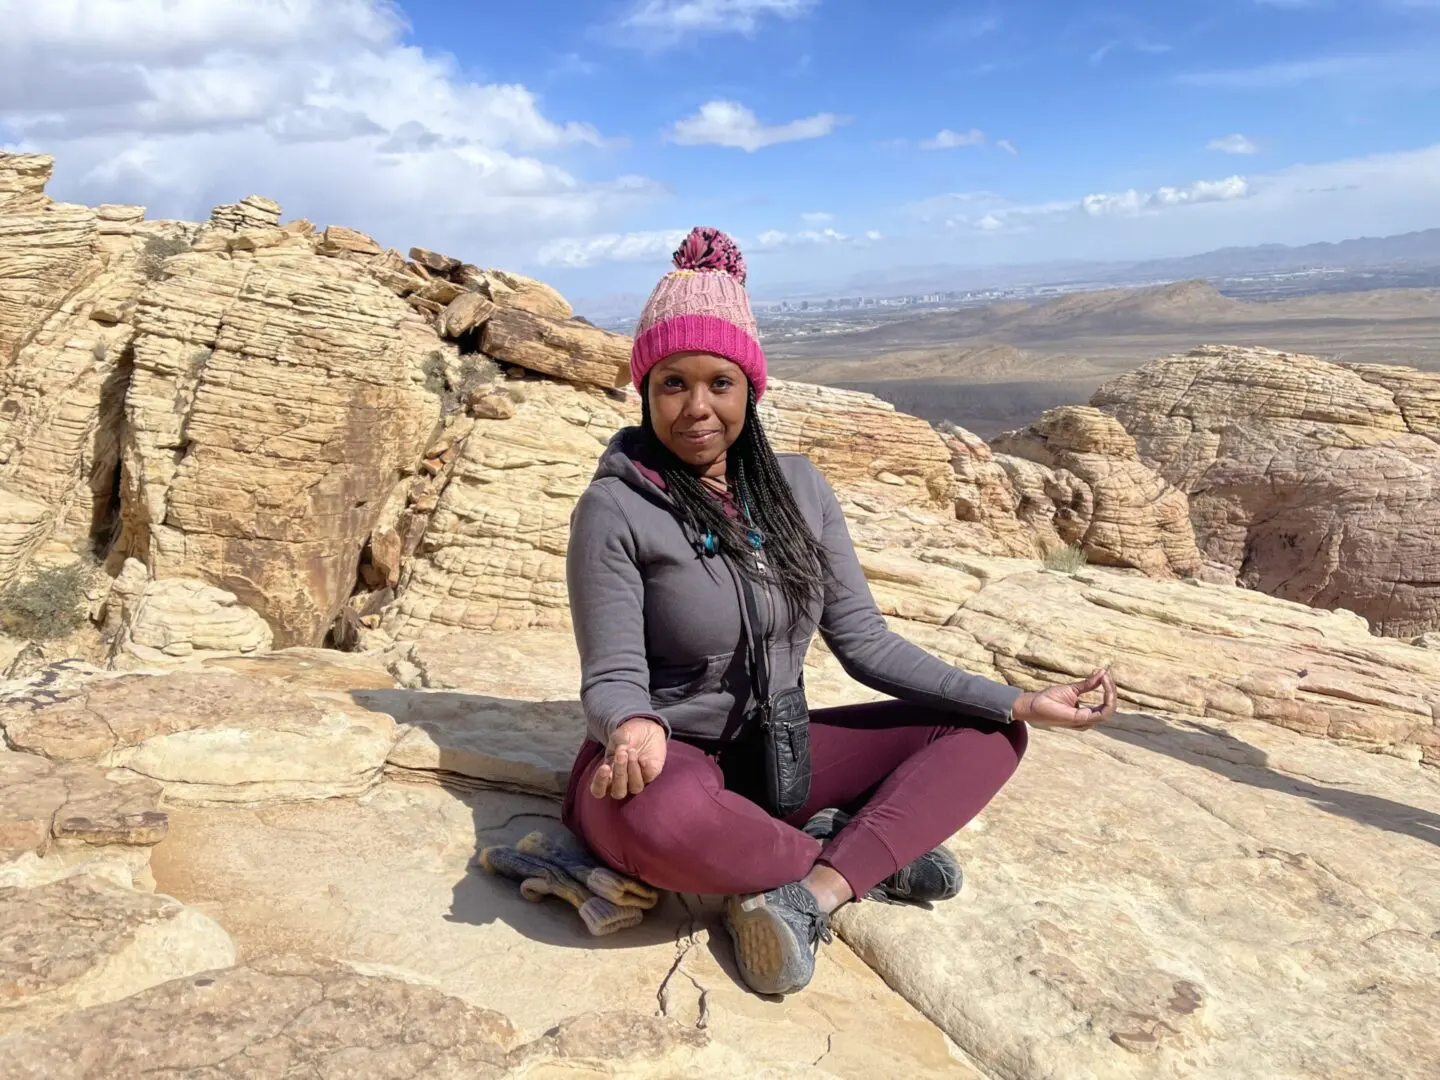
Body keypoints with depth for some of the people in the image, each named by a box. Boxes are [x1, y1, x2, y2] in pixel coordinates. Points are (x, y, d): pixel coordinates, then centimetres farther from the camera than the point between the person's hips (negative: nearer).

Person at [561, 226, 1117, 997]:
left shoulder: (798, 486, 0)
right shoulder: (615, 509, -13)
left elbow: (865, 641, 1)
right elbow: (611, 678, -14)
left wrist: (1016, 703, -7)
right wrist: (634, 728, -39)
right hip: (665, 764, -4)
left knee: (985, 734, -3)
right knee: (662, 816, -40)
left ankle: (807, 895, -20)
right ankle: (866, 859, -11)